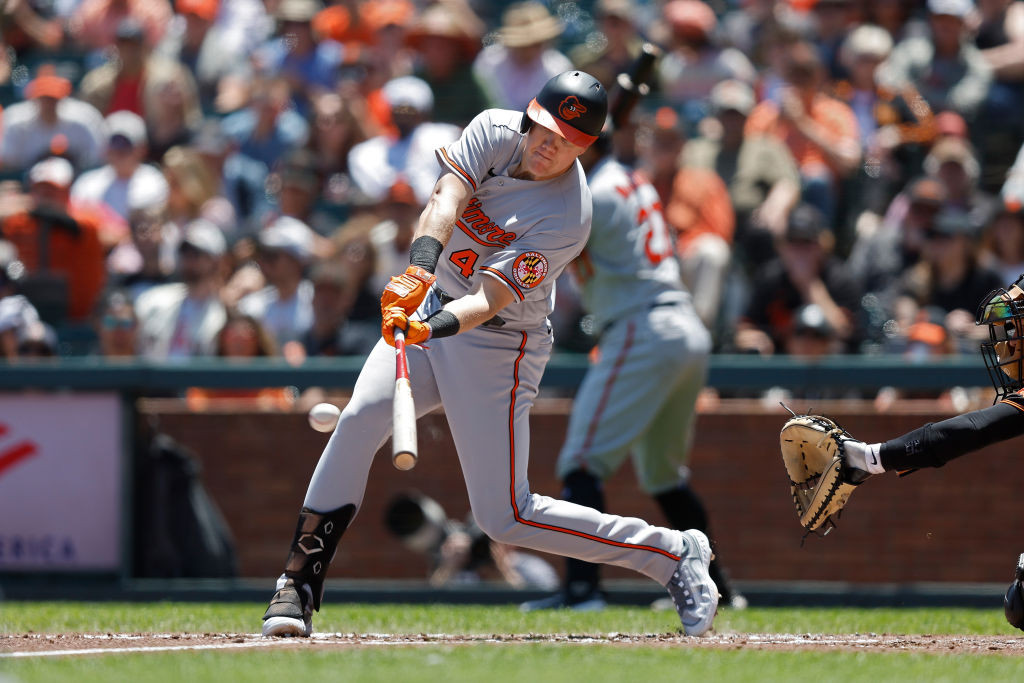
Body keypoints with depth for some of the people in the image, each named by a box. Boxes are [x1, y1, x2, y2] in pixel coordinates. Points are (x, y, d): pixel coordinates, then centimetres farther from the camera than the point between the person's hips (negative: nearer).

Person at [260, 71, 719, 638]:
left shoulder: (568, 218, -23)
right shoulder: (494, 132, -9)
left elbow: (491, 299, -30)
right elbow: (446, 200, -24)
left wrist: (432, 329, -48)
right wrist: (419, 268, -43)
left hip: (497, 345, -5)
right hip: (431, 308, 5)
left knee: (505, 517, -6)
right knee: (361, 416, -20)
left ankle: (674, 554, 8)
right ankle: (299, 585, -14)